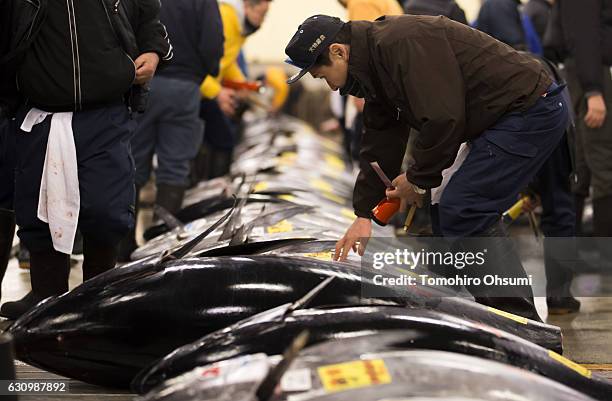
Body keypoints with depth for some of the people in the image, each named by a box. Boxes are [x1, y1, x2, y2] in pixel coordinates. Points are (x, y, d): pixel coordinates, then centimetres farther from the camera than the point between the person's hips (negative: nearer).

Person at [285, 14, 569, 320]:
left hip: (529, 109, -10)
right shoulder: (375, 66, 13)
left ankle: (520, 322, -7)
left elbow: (443, 119, -25)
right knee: (474, 215, 15)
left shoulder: (401, 43, -20)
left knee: (460, 212, -10)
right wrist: (364, 214, 17)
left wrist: (418, 179, -10)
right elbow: (379, 144, 18)